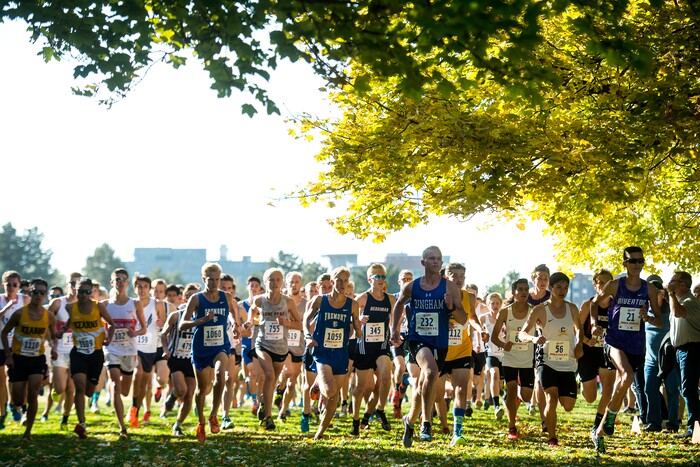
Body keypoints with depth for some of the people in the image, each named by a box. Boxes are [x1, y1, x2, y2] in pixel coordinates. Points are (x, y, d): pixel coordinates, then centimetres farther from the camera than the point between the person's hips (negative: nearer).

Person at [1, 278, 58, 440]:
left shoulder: (49, 316, -3)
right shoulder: (19, 313, -11)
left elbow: (53, 336, 14)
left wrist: (54, 348, -7)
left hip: (37, 359, 1)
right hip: (18, 359, -1)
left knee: (33, 396, -13)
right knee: (18, 401, -1)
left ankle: (28, 430, 0)